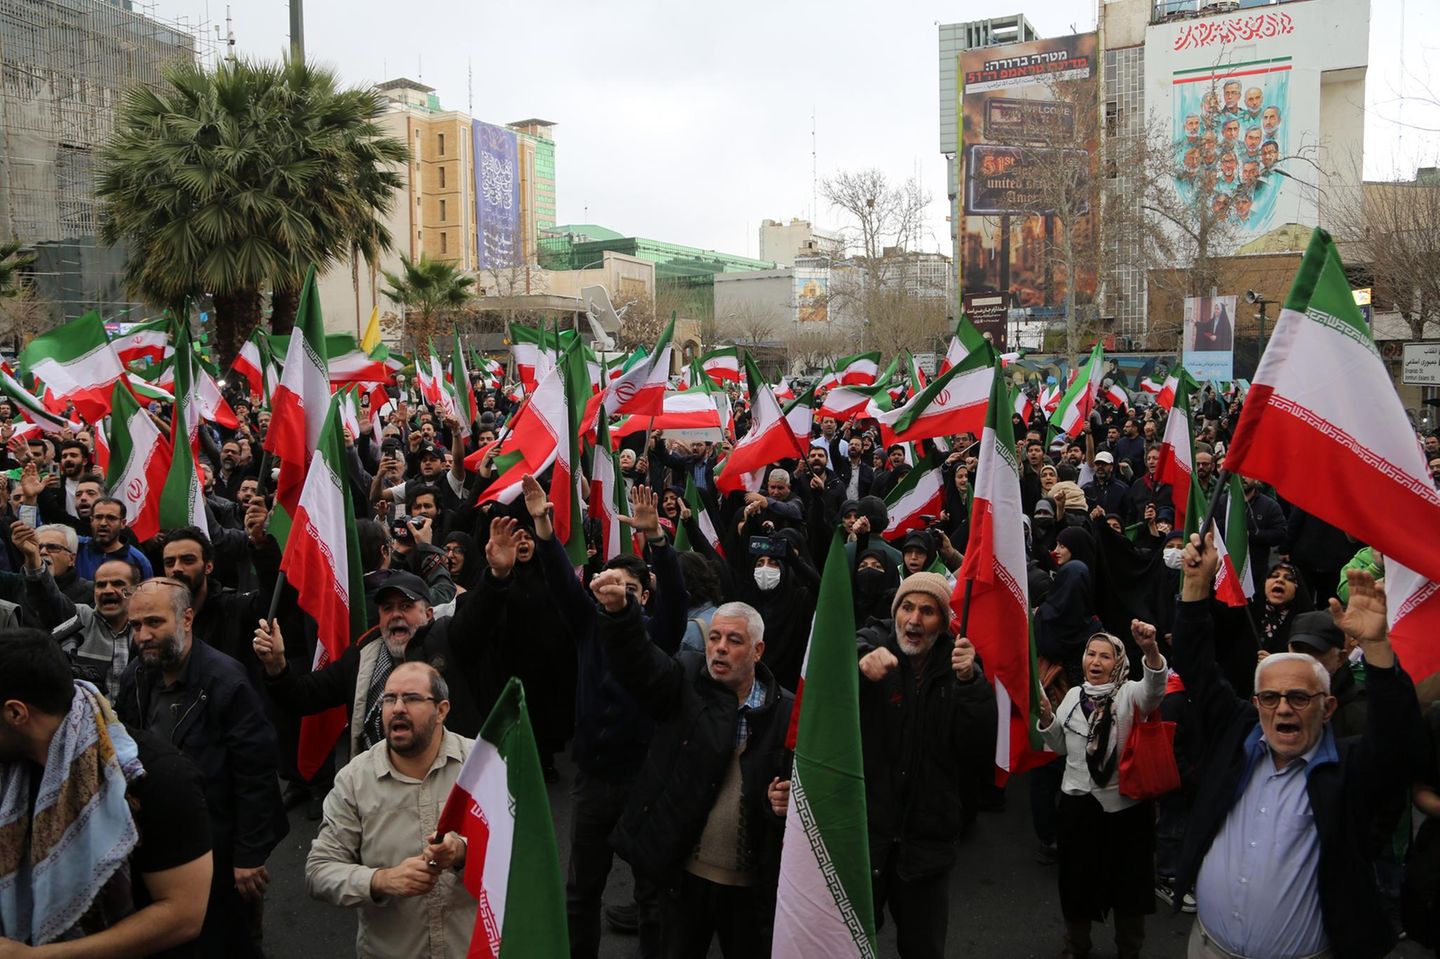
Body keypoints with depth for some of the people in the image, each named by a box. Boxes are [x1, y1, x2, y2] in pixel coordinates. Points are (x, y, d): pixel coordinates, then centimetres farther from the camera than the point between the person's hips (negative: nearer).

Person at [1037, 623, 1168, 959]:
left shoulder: (1129, 694, -8)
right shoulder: (1074, 694, 6)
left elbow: (1155, 689, -32)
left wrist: (1151, 649, -51)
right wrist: (1046, 717, -6)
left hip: (1126, 805, -3)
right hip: (1077, 804, 4)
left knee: (1128, 882, 13)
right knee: (1077, 880, 16)